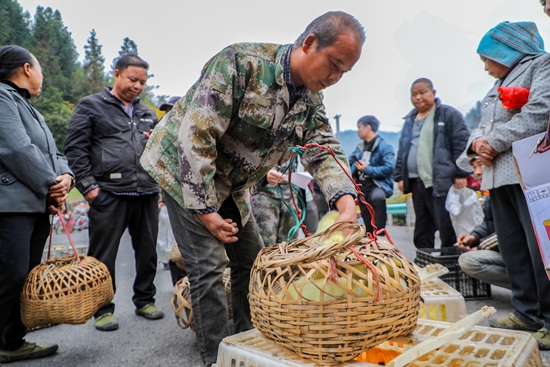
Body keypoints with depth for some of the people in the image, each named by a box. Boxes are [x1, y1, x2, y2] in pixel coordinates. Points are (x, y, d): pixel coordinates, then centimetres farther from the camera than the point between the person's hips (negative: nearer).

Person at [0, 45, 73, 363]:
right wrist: (52, 188, -10)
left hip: (38, 206, 10)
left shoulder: (31, 110, 25)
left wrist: (66, 177, -2)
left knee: (28, 278, 12)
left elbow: (53, 154, 19)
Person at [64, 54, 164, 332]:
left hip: (147, 193, 5)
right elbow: (75, 148, -1)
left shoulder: (147, 114, 20)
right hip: (109, 194, -4)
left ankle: (145, 300, 27)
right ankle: (103, 309, 18)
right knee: (103, 256, 3)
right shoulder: (91, 106, 5)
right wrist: (88, 185, -9)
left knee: (147, 252, 11)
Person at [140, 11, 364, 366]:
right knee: (210, 266, -10)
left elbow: (325, 151, -8)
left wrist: (346, 203, -28)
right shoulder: (243, 63, -28)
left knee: (252, 260, 11)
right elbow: (196, 136, -30)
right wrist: (204, 210, -27)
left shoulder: (311, 100, -3)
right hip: (186, 172, -7)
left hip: (232, 185, 8)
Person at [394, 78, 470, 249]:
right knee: (421, 231, 13)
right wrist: (399, 176, 15)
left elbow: (461, 144, -7)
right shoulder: (410, 120, 20)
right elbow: (402, 150, 22)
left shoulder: (448, 114, 0)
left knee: (447, 228, -4)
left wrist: (460, 174, -12)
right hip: (417, 183, 7)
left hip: (441, 182, -7)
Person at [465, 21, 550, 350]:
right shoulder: (499, 85, 28)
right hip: (499, 175, 9)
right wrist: (478, 141, 1)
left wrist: (495, 141, -11)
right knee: (513, 248, 9)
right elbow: (483, 125, 24)